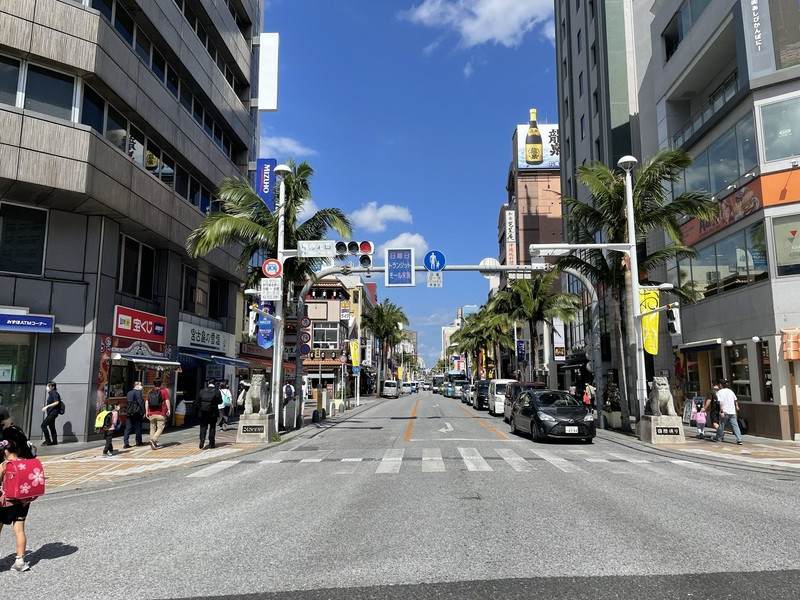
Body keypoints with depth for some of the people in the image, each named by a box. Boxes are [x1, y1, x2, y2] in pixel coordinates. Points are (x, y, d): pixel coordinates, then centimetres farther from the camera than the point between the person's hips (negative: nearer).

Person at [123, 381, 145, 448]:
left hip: (129, 413, 7)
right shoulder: (138, 392, -11)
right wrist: (143, 412, -12)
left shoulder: (129, 393, 14)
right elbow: (141, 402, -16)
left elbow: (128, 403, 17)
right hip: (136, 413, -7)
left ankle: (125, 442, -4)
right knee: (138, 428, 6)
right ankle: (138, 441, 16)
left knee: (128, 428, 3)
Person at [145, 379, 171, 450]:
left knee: (152, 428, 11)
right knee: (160, 428, 0)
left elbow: (146, 402, 6)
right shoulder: (164, 391, -1)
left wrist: (146, 411, 10)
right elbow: (167, 401, -7)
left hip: (151, 413, 4)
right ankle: (154, 439, -20)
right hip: (160, 414, -4)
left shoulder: (150, 392, 10)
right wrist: (168, 409, 1)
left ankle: (154, 444, 13)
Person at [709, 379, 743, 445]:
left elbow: (721, 402, -17)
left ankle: (718, 438, 21)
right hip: (732, 412, 5)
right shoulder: (730, 391, 11)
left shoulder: (720, 392, -8)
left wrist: (722, 411, -20)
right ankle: (739, 440, -5)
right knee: (735, 426, 2)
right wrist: (736, 406, 39)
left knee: (721, 425, 8)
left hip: (725, 412, -5)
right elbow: (735, 400, 21)